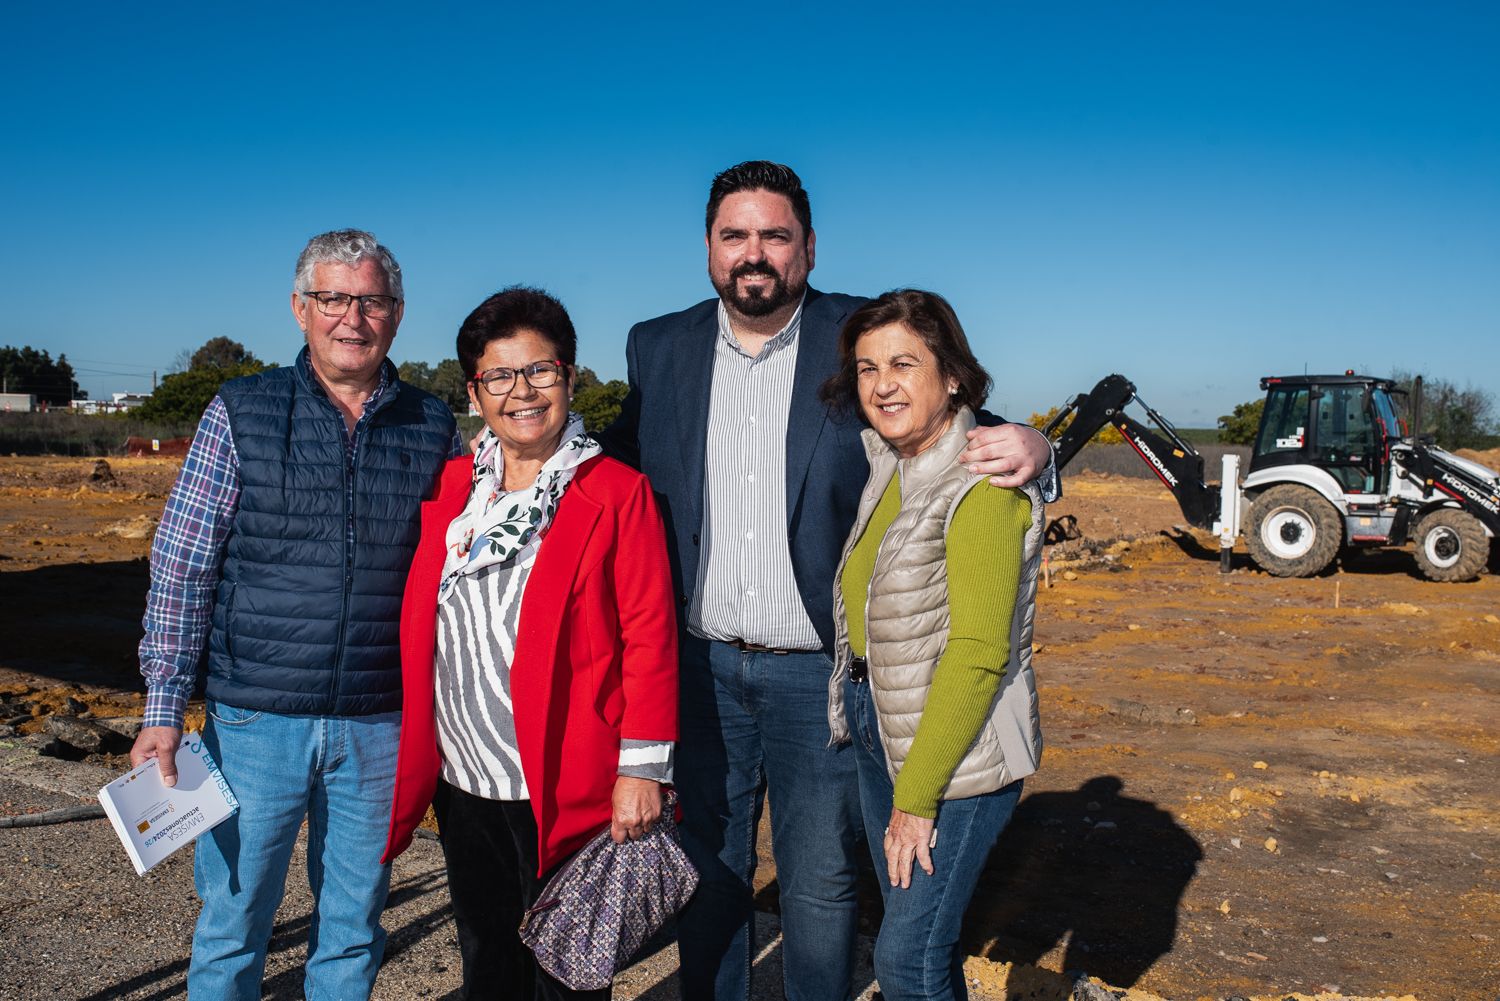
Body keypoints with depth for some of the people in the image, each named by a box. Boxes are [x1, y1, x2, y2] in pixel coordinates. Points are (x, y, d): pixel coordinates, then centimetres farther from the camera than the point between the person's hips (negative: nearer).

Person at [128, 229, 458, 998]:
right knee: (232, 924, 12)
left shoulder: (433, 429, 3)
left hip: (380, 726, 2)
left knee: (353, 931, 15)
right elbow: (180, 568, -1)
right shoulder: (240, 413, -1)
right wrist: (164, 709, -6)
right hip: (256, 719, -1)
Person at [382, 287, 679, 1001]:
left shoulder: (618, 493, -9)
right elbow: (421, 631, 12)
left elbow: (650, 635, -12)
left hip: (565, 788, -5)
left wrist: (642, 765, -14)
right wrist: (418, 750, 11)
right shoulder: (451, 487, 7)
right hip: (463, 782, 5)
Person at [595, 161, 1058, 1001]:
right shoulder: (660, 347, 4)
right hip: (704, 668, 3)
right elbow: (622, 464, 13)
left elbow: (955, 441, -3)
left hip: (819, 671, -2)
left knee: (820, 884, 11)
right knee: (708, 872, 19)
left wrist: (1026, 446, -25)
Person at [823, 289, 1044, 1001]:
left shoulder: (980, 486, -18)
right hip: (874, 724, 8)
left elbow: (979, 653, -22)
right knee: (919, 934, 18)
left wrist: (916, 797, -19)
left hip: (957, 747, -8)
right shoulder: (888, 473, 7)